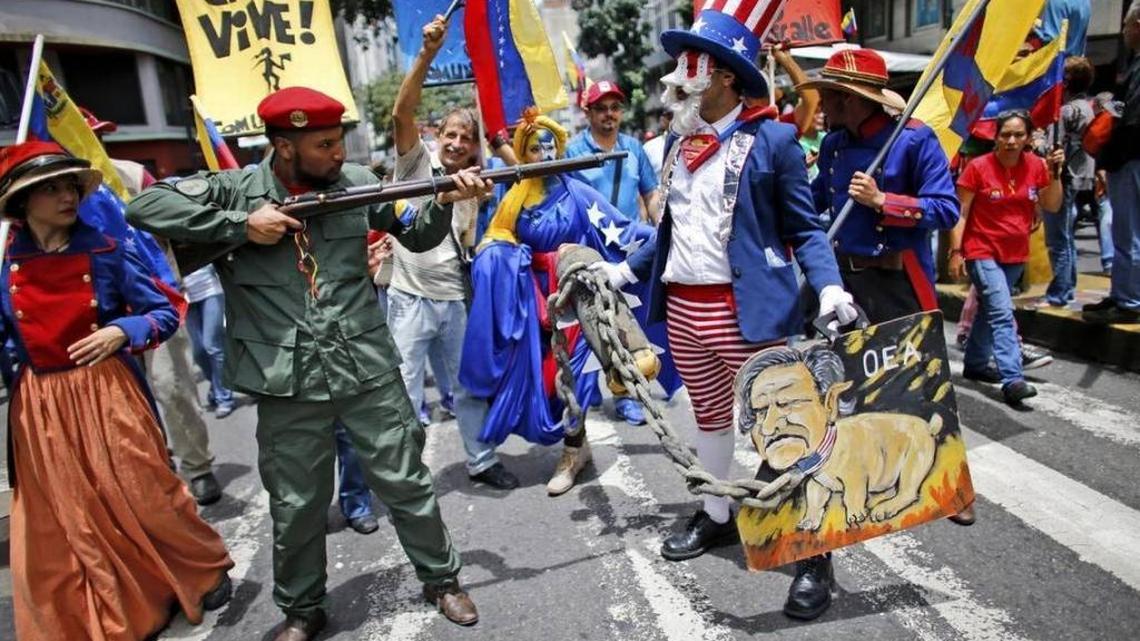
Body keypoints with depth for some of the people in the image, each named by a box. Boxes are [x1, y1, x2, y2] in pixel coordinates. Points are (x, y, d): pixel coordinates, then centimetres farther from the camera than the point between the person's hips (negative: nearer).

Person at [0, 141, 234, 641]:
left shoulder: (105, 251, -6)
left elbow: (166, 312, -1)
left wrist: (122, 332, -17)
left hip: (107, 394, -2)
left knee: (145, 496, 4)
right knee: (60, 520, 12)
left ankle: (207, 571, 28)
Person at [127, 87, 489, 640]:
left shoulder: (355, 182, 3)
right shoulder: (234, 190, -3)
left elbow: (417, 236, 9)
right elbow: (143, 207, -11)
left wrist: (444, 202, -11)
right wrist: (241, 224, -17)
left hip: (369, 371, 1)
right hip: (288, 383, -1)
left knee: (406, 484, 12)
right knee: (296, 506, 15)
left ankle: (441, 579, 34)